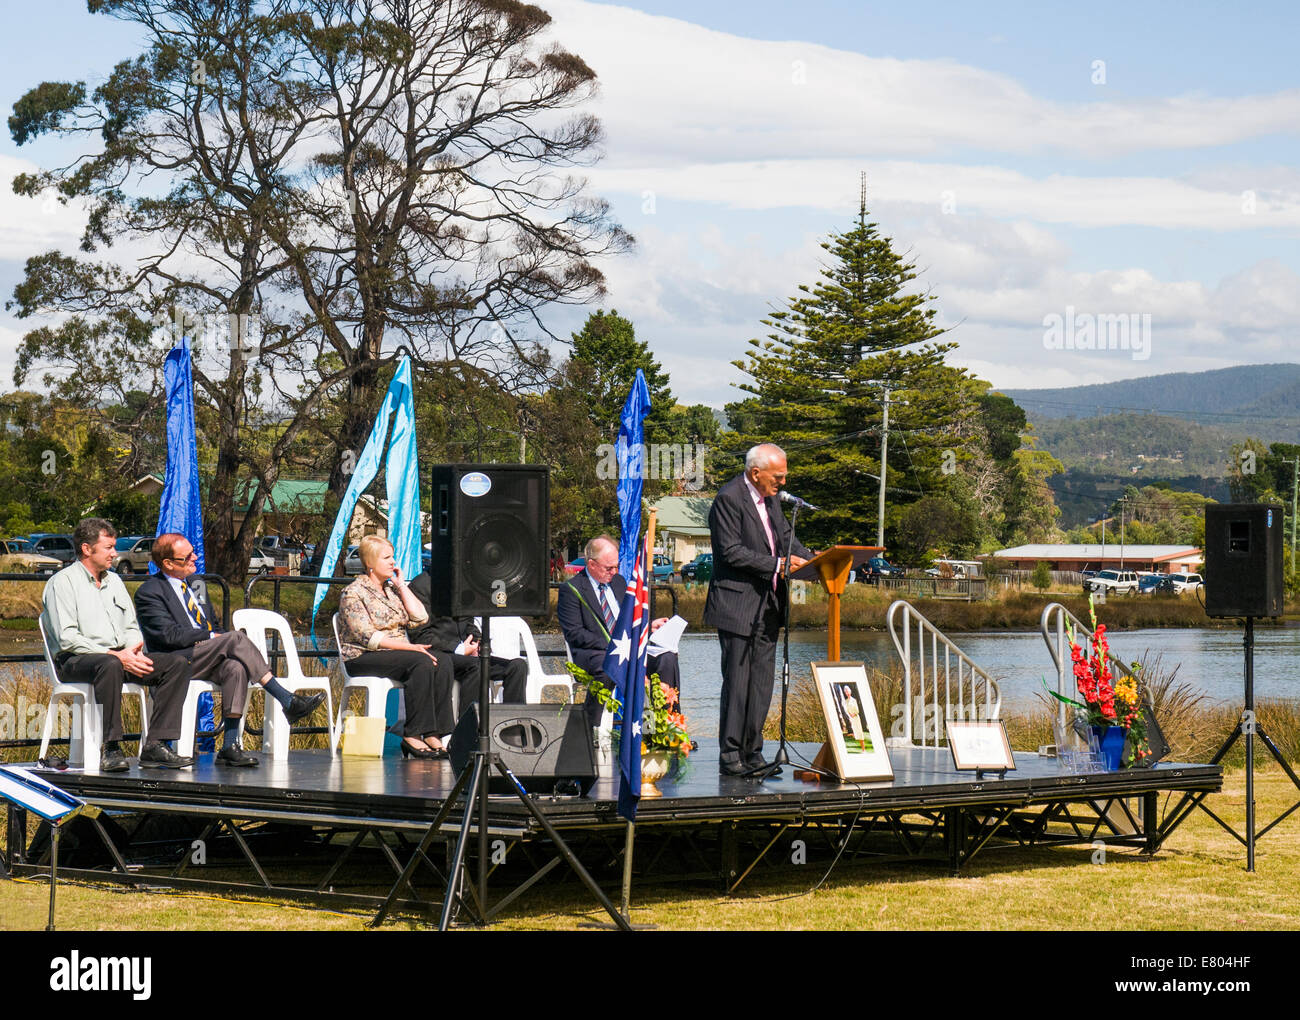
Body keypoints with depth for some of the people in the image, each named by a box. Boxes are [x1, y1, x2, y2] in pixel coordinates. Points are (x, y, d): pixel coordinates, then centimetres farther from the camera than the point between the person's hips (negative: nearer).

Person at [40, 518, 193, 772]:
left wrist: (134, 650, -2)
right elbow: (66, 638, -12)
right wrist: (115, 656, -19)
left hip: (121, 657, 7)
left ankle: (156, 746, -21)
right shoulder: (62, 582, -1)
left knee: (177, 663, -14)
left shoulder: (113, 581, 23)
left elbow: (131, 627, 24)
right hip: (75, 661, -7)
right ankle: (110, 749, -37)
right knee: (109, 665, -41)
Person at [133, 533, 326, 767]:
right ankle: (288, 702, -24)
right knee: (236, 637, -26)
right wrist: (210, 636, -11)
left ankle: (229, 747, -33)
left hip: (207, 660, 7)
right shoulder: (148, 593, -3)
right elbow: (170, 635, -14)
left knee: (235, 668, -30)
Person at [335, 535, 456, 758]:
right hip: (363, 658, -7)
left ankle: (434, 734, -29)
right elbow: (367, 637, -16)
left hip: (397, 653, 7)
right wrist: (409, 647, -23)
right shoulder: (353, 593, -4)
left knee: (443, 662, -22)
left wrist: (401, 585, 6)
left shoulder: (392, 589, 19)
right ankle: (413, 735, -30)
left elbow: (420, 618, 8)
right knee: (421, 662, -32)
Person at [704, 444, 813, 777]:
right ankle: (730, 757, 0)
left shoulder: (770, 498, 13)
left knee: (762, 683, 9)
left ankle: (752, 753, 16)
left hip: (767, 607, 8)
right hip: (738, 606, -8)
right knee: (737, 683, -6)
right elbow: (732, 552, -19)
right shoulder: (728, 499, -14)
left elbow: (786, 535, 20)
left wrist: (812, 561, 3)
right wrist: (777, 564, -20)